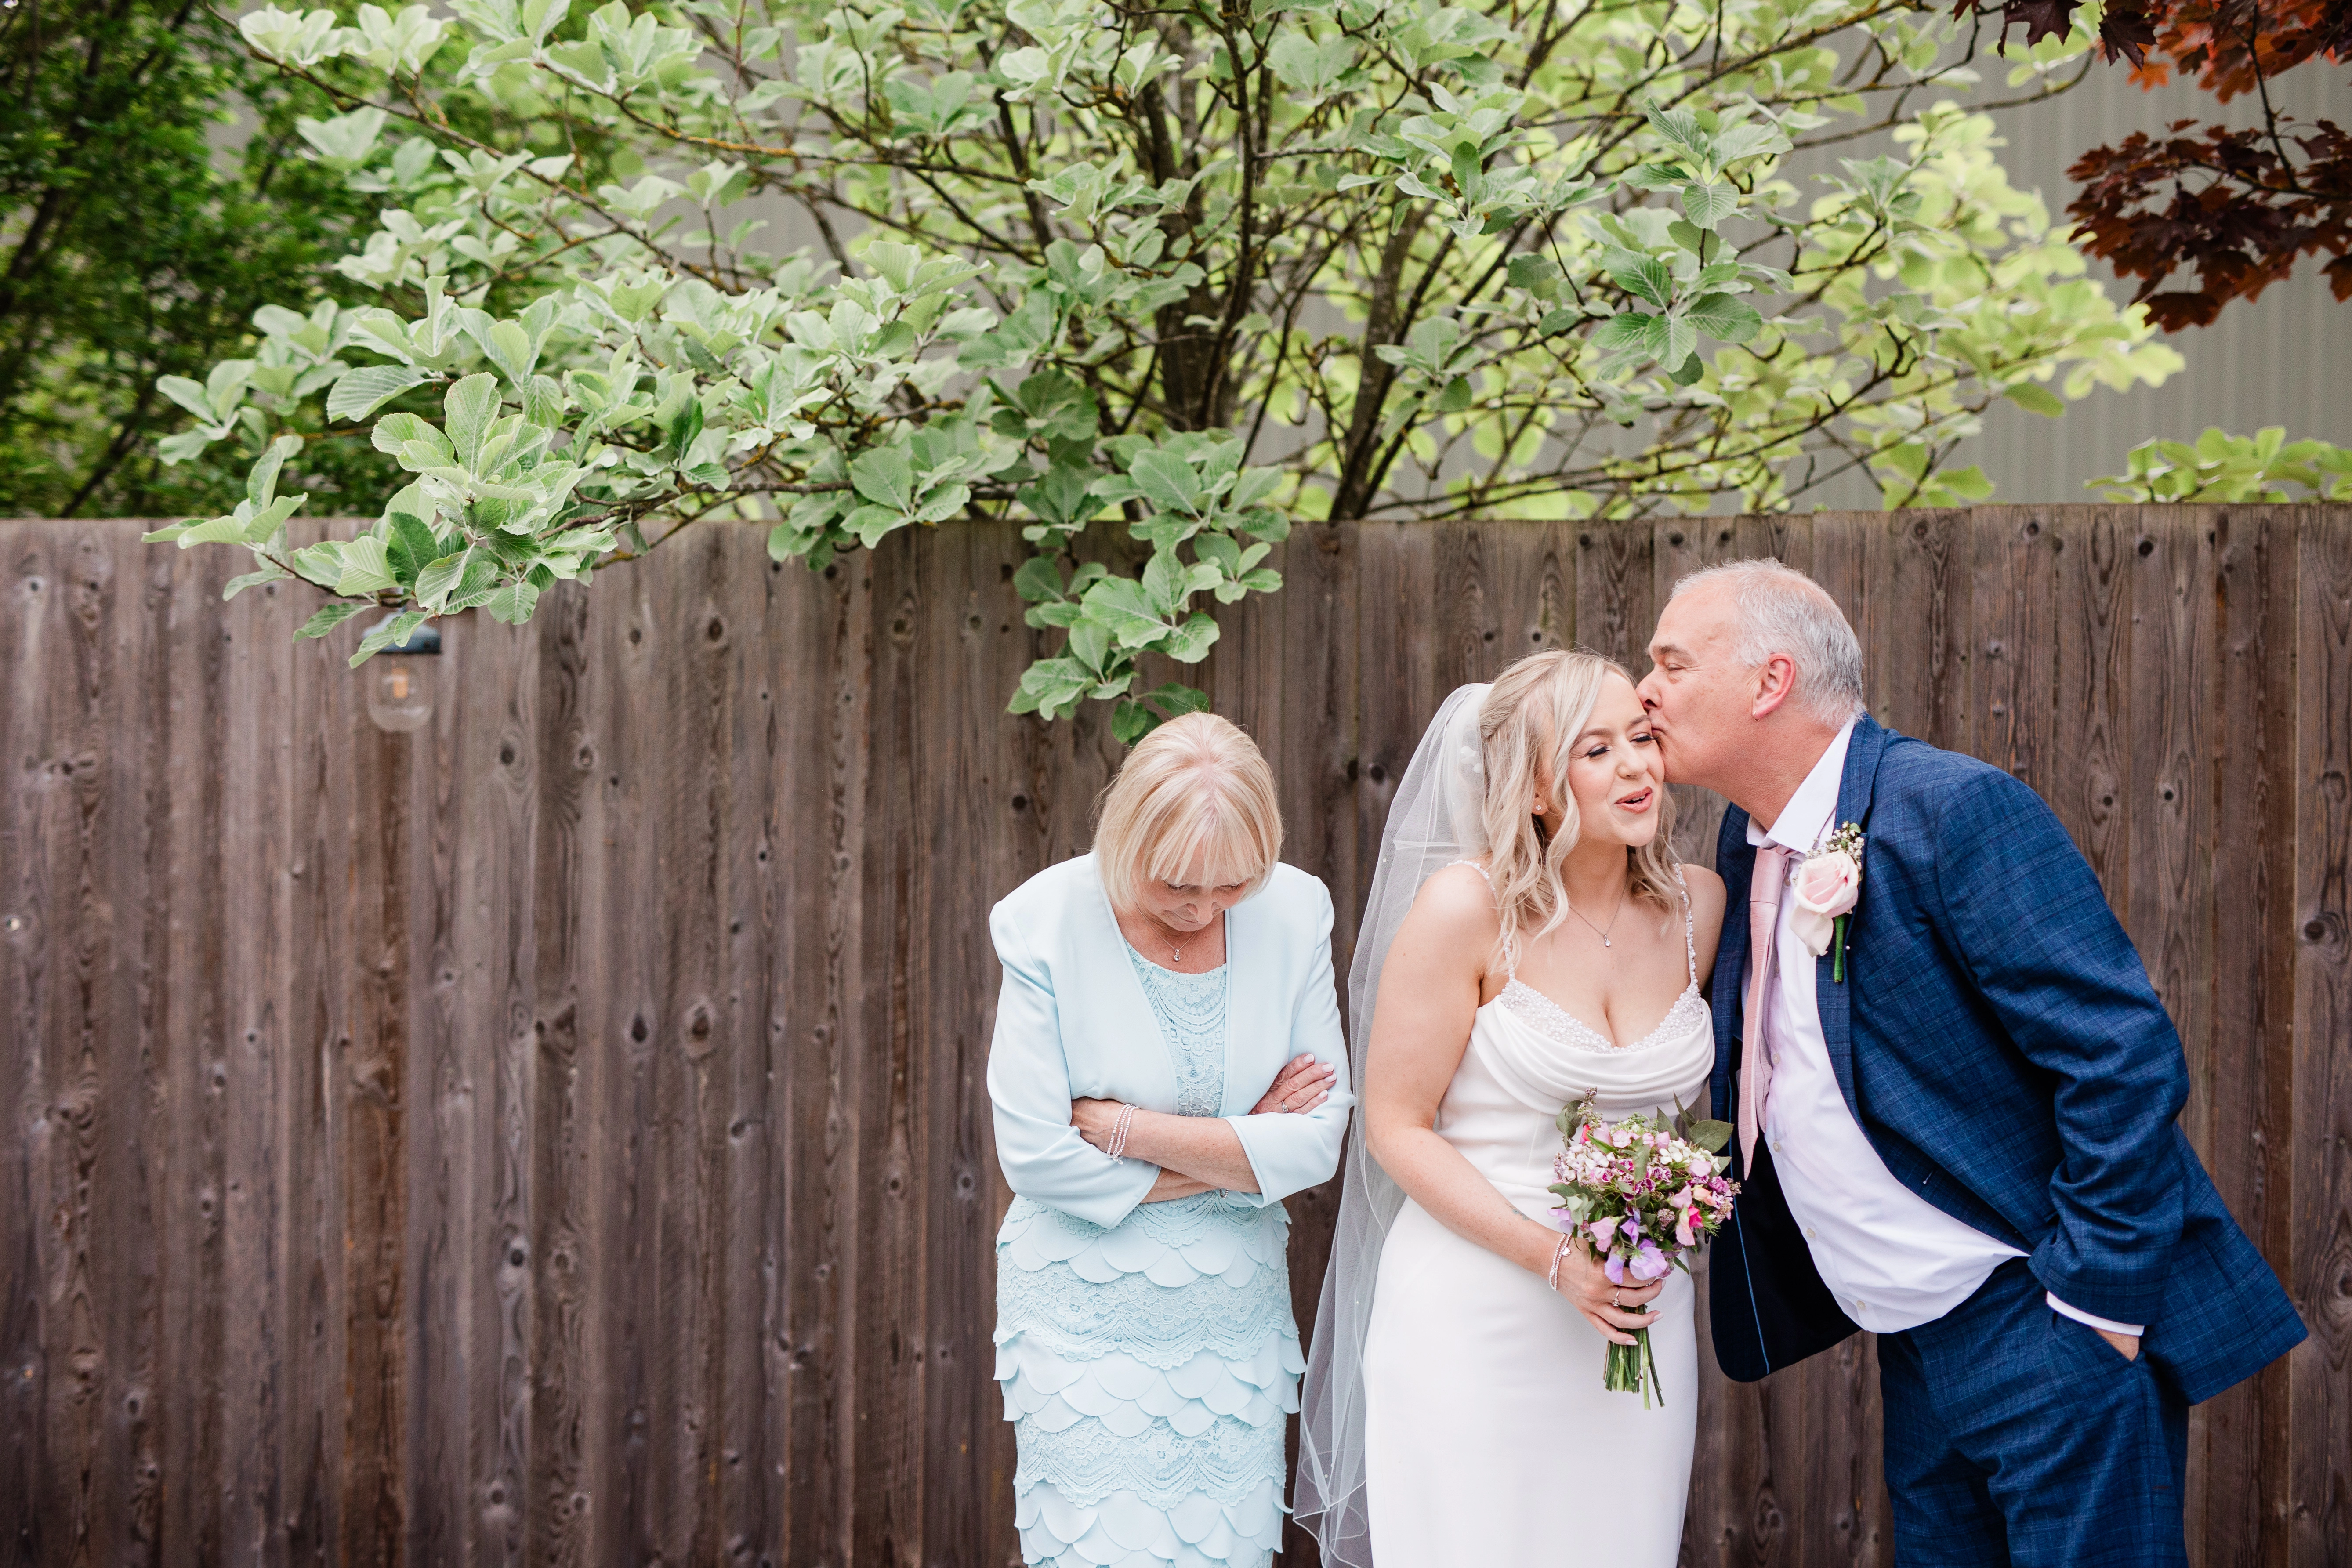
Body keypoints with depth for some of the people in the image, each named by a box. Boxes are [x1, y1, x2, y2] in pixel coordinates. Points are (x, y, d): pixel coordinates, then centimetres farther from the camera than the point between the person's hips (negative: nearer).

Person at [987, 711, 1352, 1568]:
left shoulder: (1294, 912, -4)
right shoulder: (1051, 922, -12)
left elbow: (1318, 1140, -6)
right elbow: (1036, 1156, -15)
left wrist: (1125, 1127, -13)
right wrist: (1240, 1149, -10)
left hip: (1235, 1325, 3)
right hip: (1087, 1325, -3)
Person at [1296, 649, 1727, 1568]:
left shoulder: (1697, 905, 1)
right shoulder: (1467, 906, -12)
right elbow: (1397, 1127, -10)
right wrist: (1555, 1261, -16)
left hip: (1641, 1314, 4)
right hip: (1475, 1313, -4)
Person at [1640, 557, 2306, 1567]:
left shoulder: (1956, 810, -17)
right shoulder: (1748, 843, 9)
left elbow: (2125, 1056, -21)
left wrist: (2096, 1299, -20)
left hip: (2047, 1332, -8)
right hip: (1919, 1352, 8)